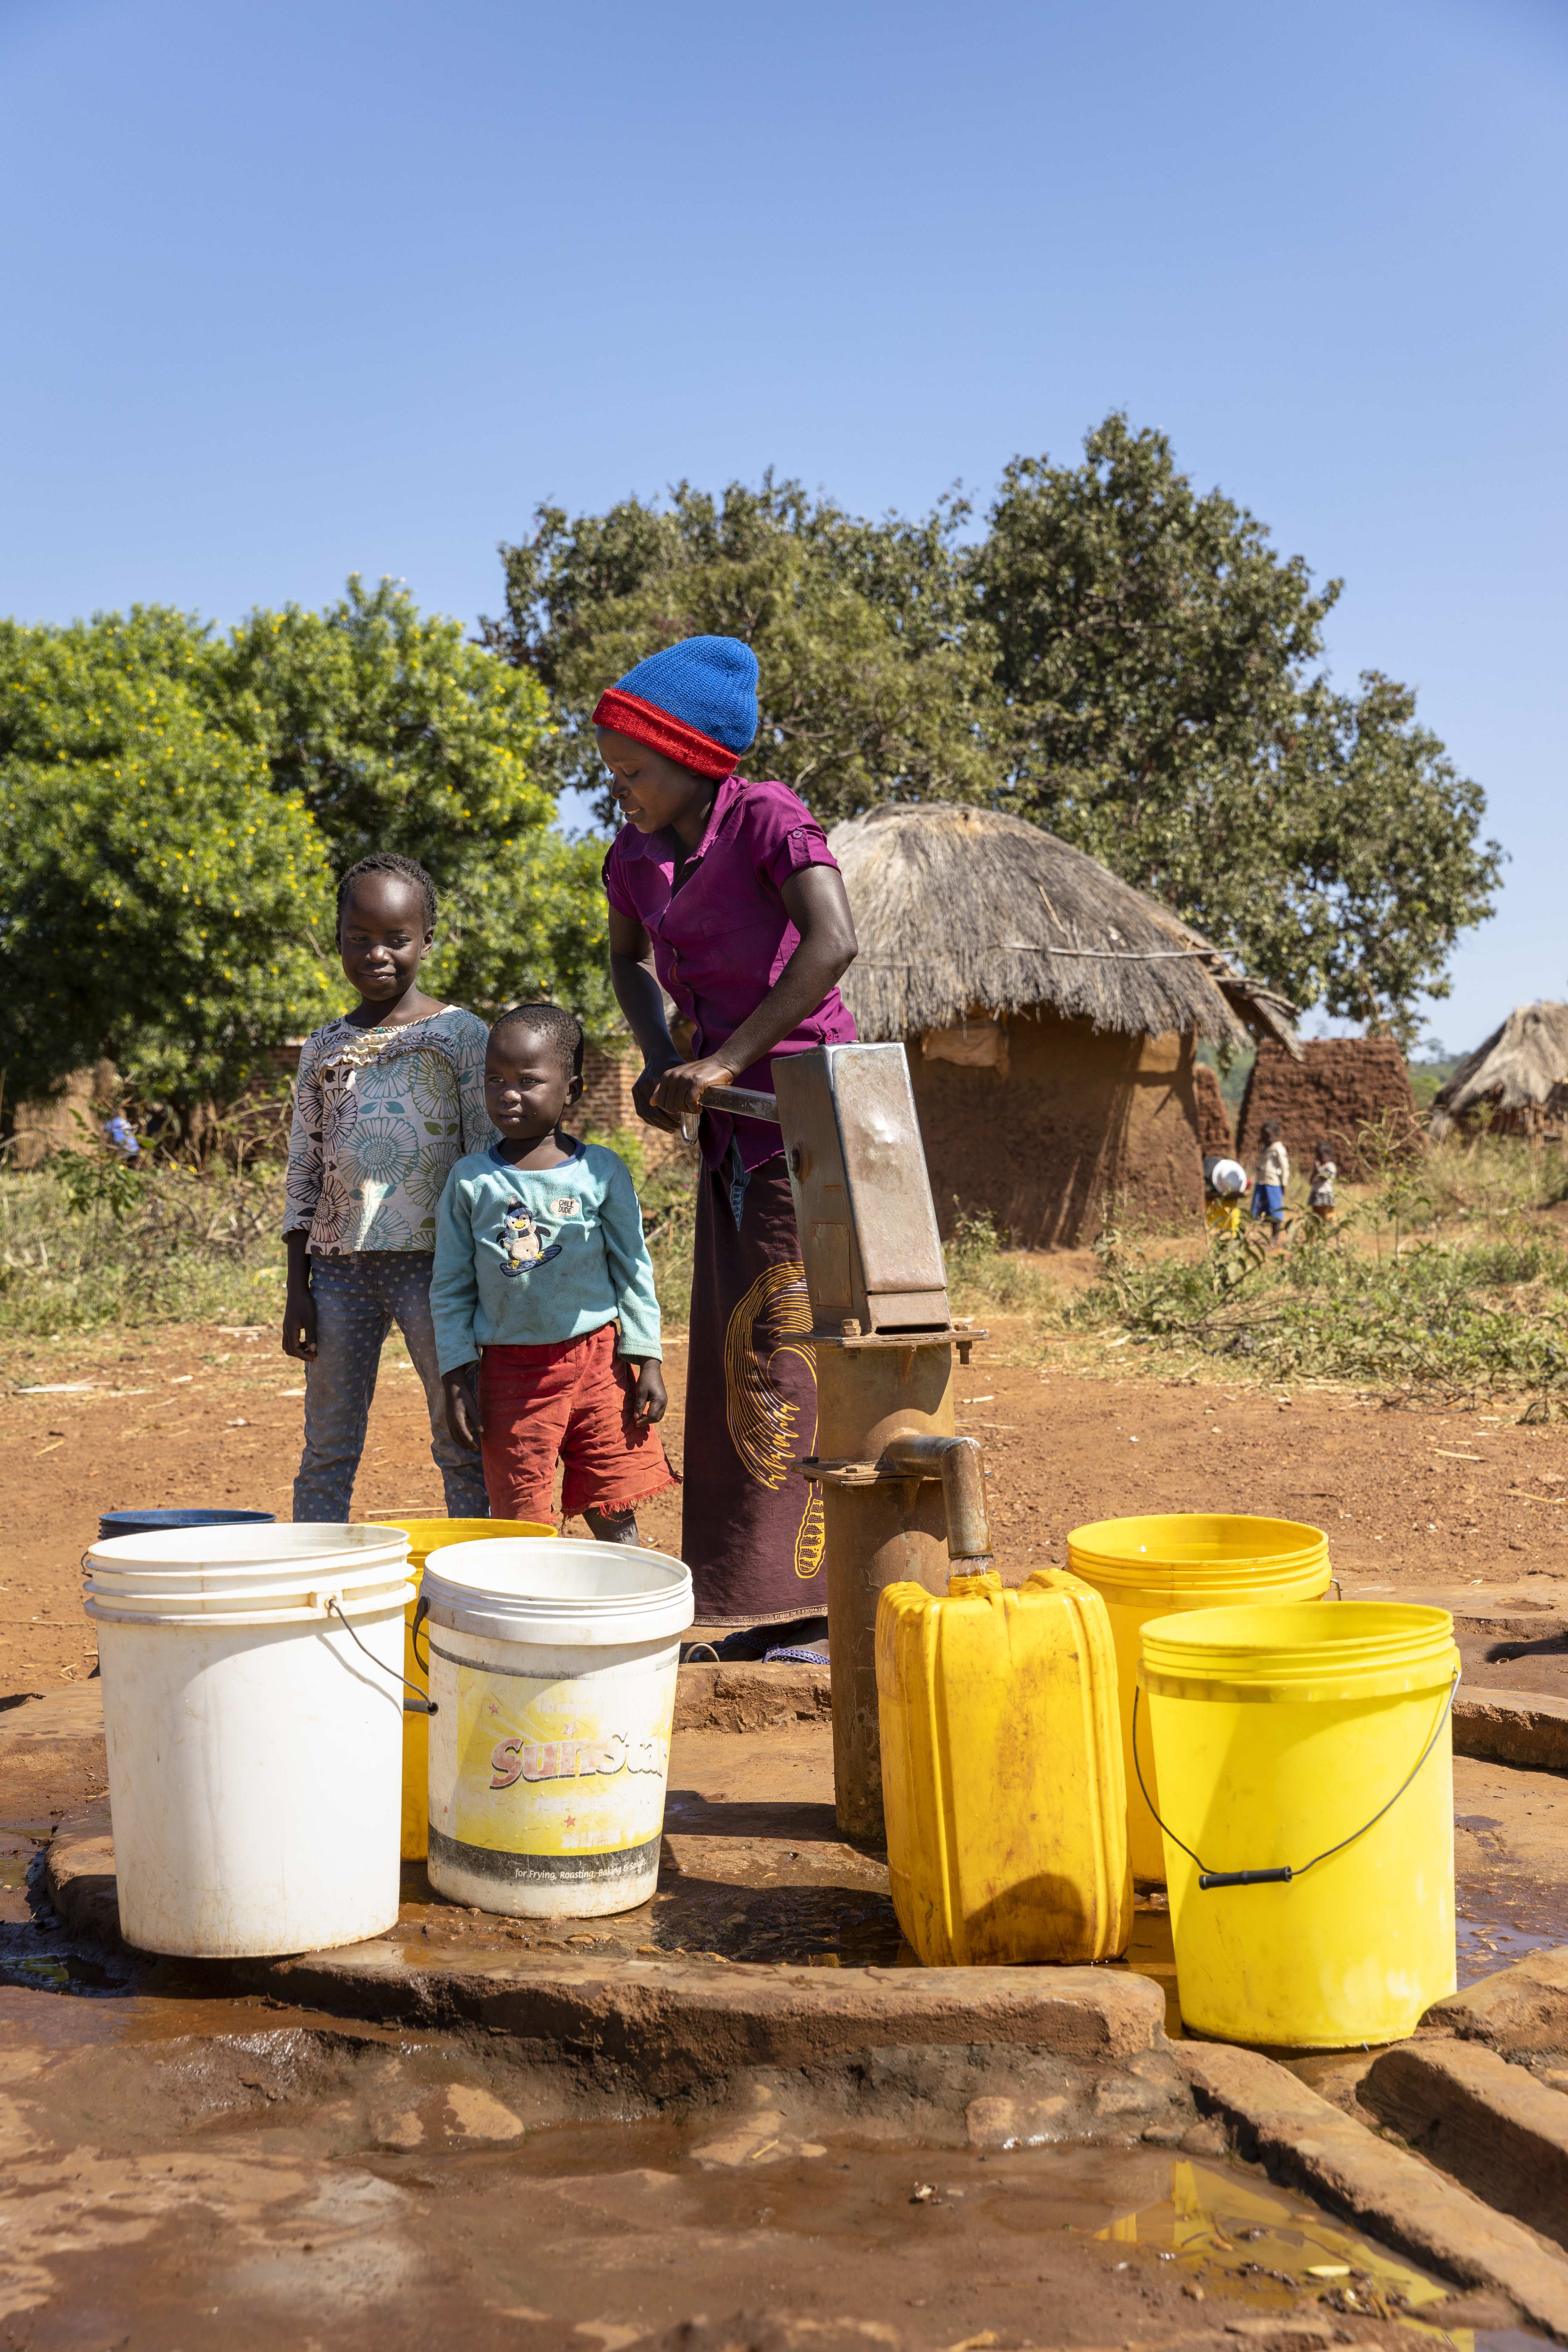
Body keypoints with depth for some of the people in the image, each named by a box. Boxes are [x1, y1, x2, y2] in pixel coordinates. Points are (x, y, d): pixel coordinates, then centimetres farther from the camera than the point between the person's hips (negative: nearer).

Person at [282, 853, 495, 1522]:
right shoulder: (325, 1048, 13)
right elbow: (303, 1175, 14)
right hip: (339, 1265, 4)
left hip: (433, 1260, -3)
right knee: (327, 1449, 7)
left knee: (461, 1444, 0)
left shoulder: (462, 1034, 2)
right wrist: (296, 1290, 7)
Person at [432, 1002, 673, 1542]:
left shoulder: (602, 1171, 1)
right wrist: (456, 1380, 0)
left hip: (596, 1361, 0)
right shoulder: (470, 1180, 2)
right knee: (522, 1529, 5)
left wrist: (647, 1361, 1)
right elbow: (450, 1288, 5)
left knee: (615, 1520, 3)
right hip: (509, 1372, 1)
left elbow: (634, 1271, 5)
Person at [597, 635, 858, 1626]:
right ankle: (780, 1604, 19)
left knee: (797, 1348, -9)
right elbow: (629, 959, 26)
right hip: (731, 1128, 8)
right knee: (740, 1355, 10)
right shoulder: (638, 854, 7)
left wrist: (725, 1059, -27)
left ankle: (827, 1594, 0)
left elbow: (833, 943, -29)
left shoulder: (767, 818, -14)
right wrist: (660, 1056, 8)